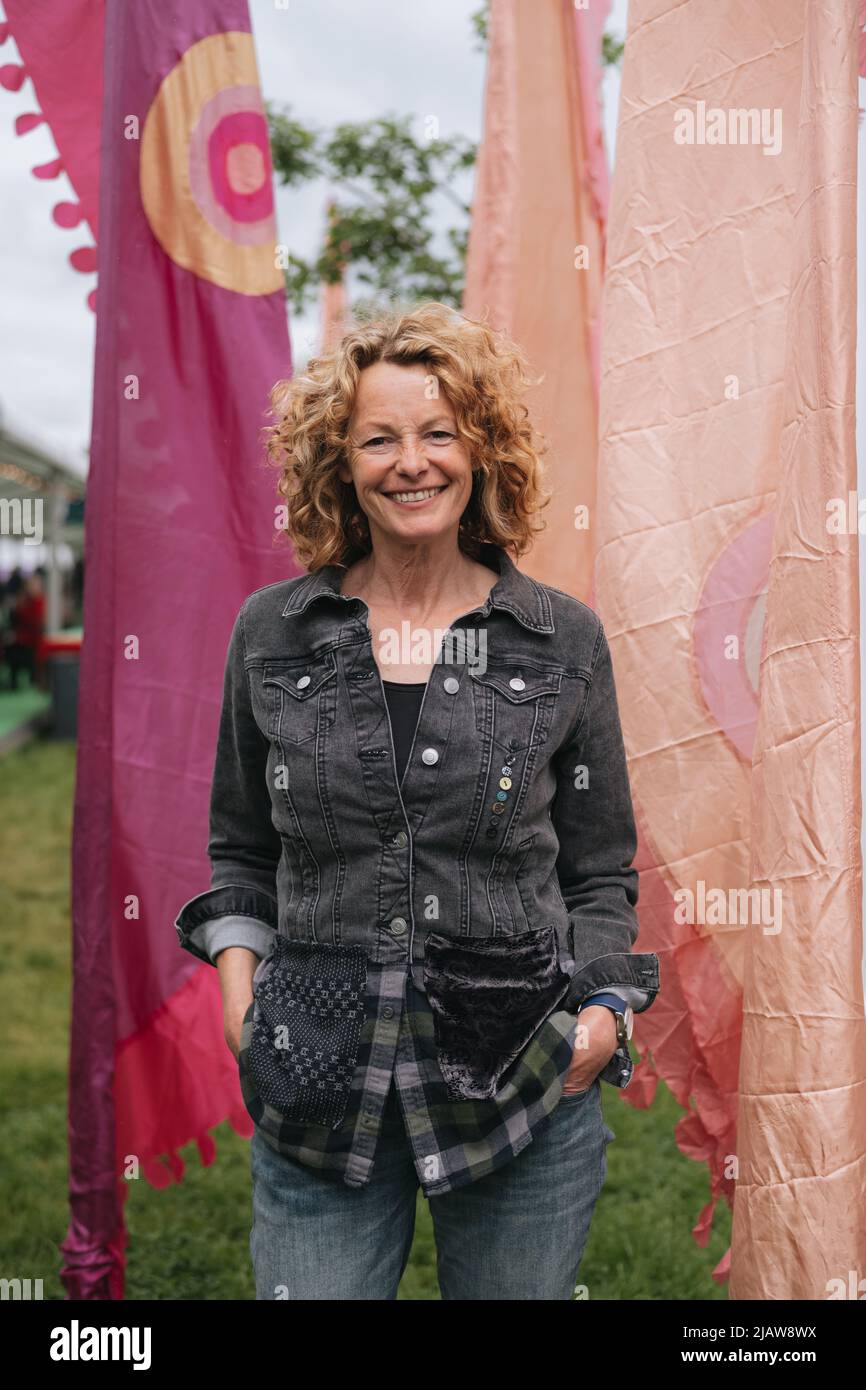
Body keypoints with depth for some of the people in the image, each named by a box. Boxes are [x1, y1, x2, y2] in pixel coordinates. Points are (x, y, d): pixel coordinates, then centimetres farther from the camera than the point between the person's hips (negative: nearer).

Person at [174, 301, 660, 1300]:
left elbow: (600, 871, 8)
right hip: (319, 1081, 1)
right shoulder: (271, 633, 4)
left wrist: (605, 1008, -6)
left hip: (526, 1082, 0)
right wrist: (237, 979, 0)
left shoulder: (564, 641, 1)